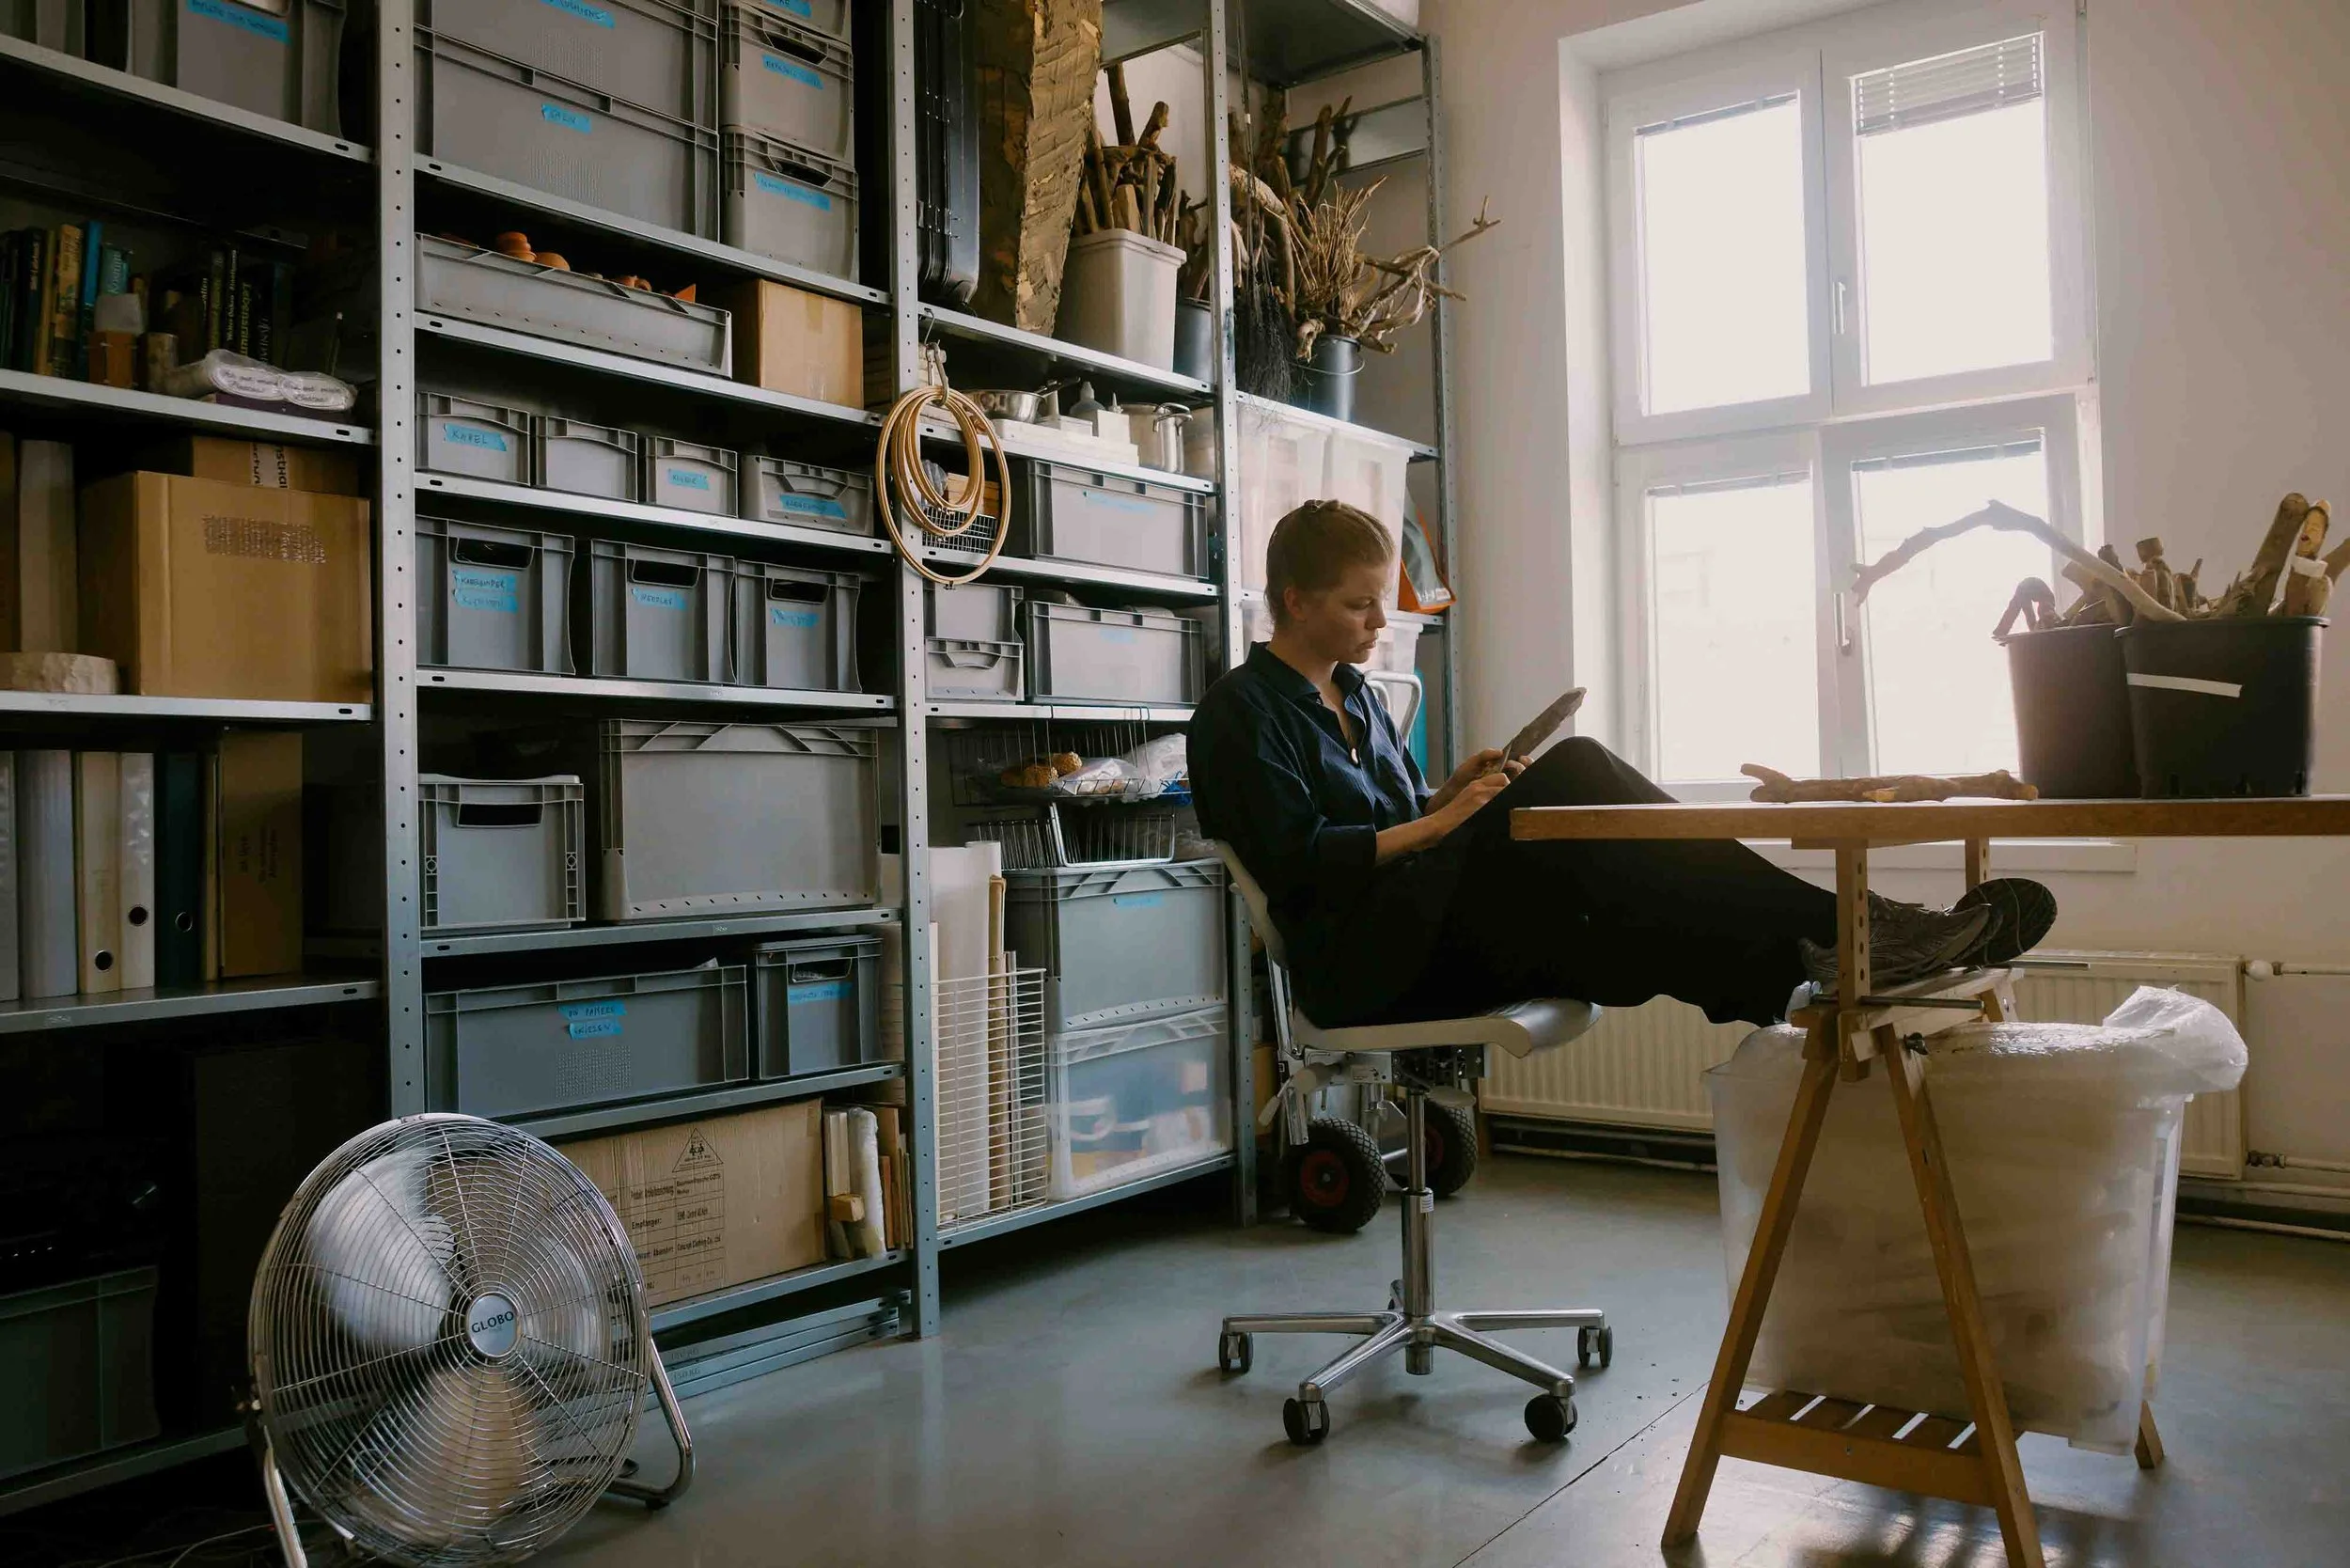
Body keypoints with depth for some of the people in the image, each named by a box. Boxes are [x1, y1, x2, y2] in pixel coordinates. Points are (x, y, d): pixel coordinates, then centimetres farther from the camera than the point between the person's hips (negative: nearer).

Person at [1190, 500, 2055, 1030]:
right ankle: (1832, 931, -33)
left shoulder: (1354, 694, 22)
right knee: (1568, 780, -28)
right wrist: (1441, 820, -12)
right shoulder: (1241, 711, -3)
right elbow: (1297, 858, -14)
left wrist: (1452, 794, 3)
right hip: (1358, 961, -8)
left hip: (1434, 942, 8)